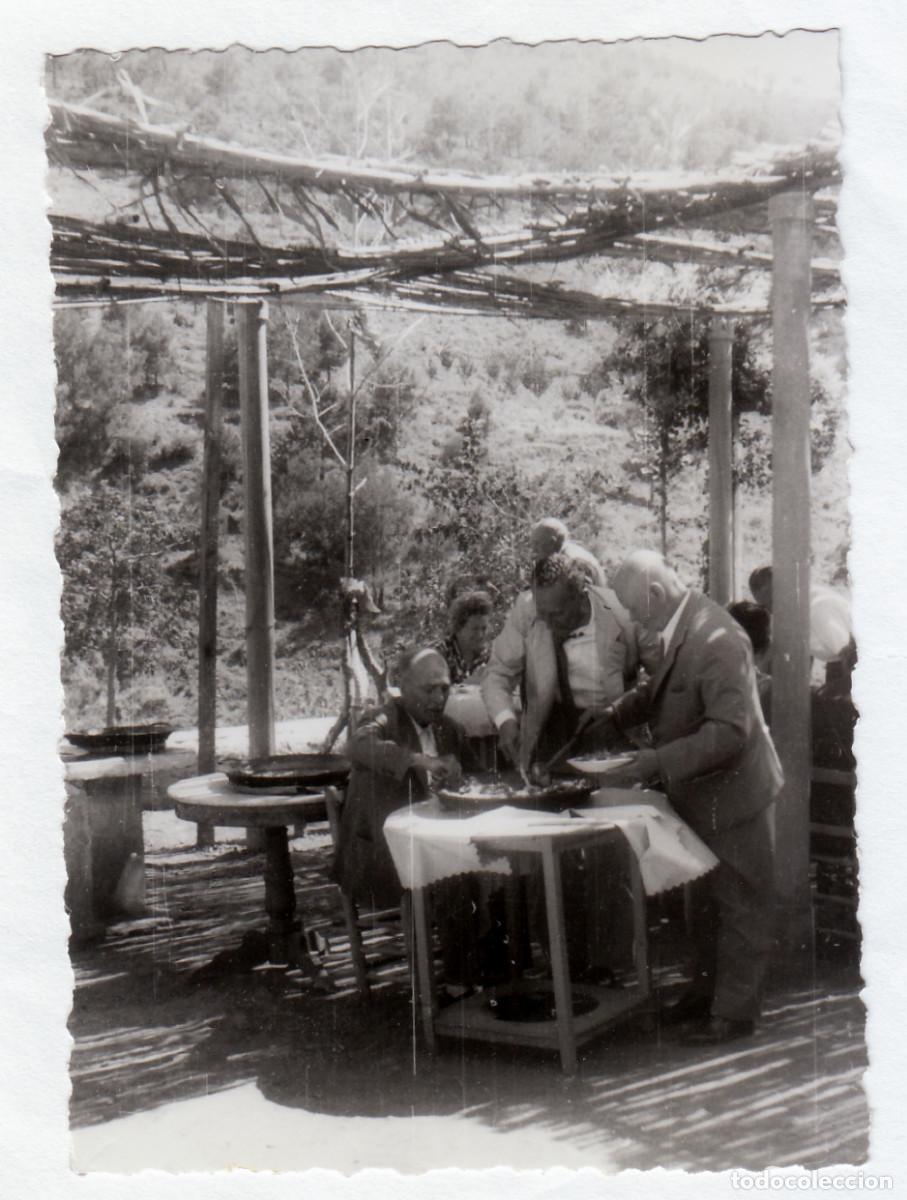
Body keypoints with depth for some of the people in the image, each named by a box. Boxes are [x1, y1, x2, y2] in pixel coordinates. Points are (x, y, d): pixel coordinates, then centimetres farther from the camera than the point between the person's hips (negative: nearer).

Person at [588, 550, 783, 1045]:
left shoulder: (716, 639, -28)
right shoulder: (680, 629, 1)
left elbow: (730, 730, -31)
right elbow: (660, 687, 18)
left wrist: (657, 762, -33)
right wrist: (614, 716, 3)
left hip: (731, 793, -10)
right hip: (702, 795, 10)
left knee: (741, 906, 6)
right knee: (710, 900, 22)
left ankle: (735, 1010, 18)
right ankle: (706, 992, 36)